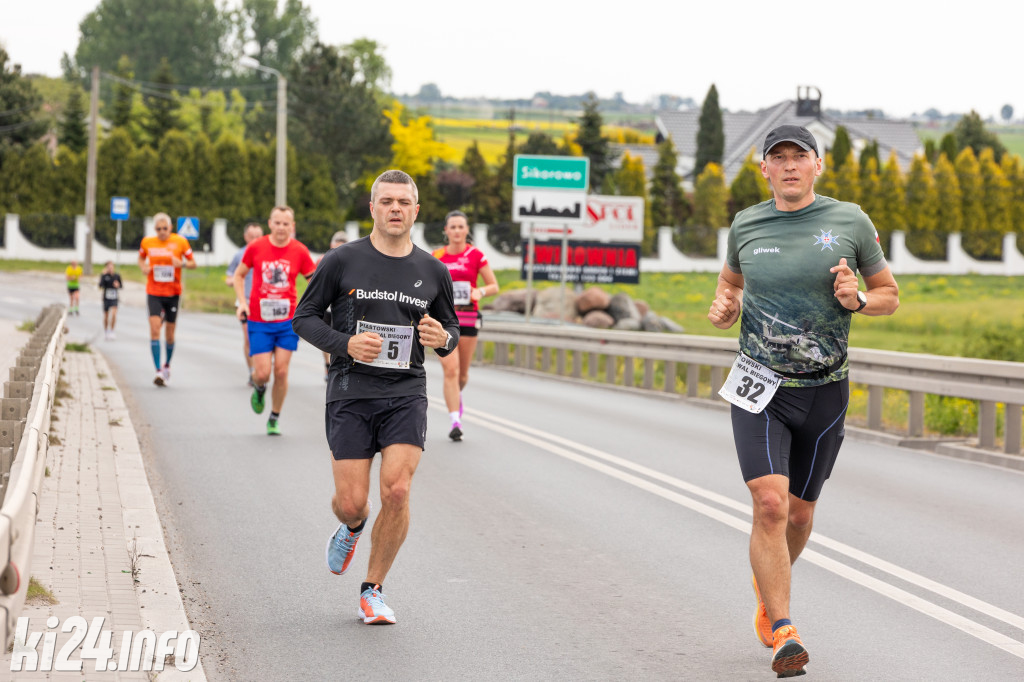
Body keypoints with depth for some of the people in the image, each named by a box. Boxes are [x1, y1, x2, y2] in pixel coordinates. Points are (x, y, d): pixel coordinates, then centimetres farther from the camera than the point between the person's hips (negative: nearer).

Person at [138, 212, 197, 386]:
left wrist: (182, 263, -19)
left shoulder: (180, 241, -4)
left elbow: (193, 264, 3)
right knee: (154, 330, -15)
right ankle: (158, 371, -16)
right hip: (154, 293, 0)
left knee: (170, 335, 8)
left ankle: (167, 365, 33)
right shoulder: (147, 242, 1)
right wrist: (143, 267, -4)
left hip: (173, 293, 0)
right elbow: (141, 259, 18)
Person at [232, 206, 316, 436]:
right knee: (262, 373, -6)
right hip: (259, 321, 0)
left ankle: (274, 419, 13)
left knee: (281, 371, -3)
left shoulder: (299, 251, -2)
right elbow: (239, 274, 11)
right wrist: (242, 302, -2)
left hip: (288, 320, 0)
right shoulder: (256, 247, -2)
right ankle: (259, 389, 31)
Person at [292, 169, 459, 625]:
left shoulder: (433, 271, 7)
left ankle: (373, 589, 5)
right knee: (352, 502, -4)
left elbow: (451, 327, 19)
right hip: (350, 394, -1)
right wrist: (346, 344, -14)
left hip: (406, 395, 1)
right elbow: (304, 317, 4)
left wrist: (444, 339, -6)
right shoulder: (342, 261, -1)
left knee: (397, 492, -14)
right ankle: (352, 527, 37)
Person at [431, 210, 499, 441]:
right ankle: (455, 421, -14)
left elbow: (494, 286, 5)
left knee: (462, 373, 10)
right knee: (450, 370, -14)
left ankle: (456, 395, 44)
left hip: (468, 317, 1)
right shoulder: (436, 256, 5)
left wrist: (481, 292, -14)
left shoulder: (476, 255, 2)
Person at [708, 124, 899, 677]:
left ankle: (767, 587, 44)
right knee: (770, 504, -18)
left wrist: (857, 300, -14)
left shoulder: (849, 221, -2)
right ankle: (782, 635, -15)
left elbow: (890, 296, 7)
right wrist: (723, 307, -1)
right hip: (760, 388, -1)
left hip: (824, 391, 1)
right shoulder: (746, 225, 1)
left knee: (799, 513, 13)